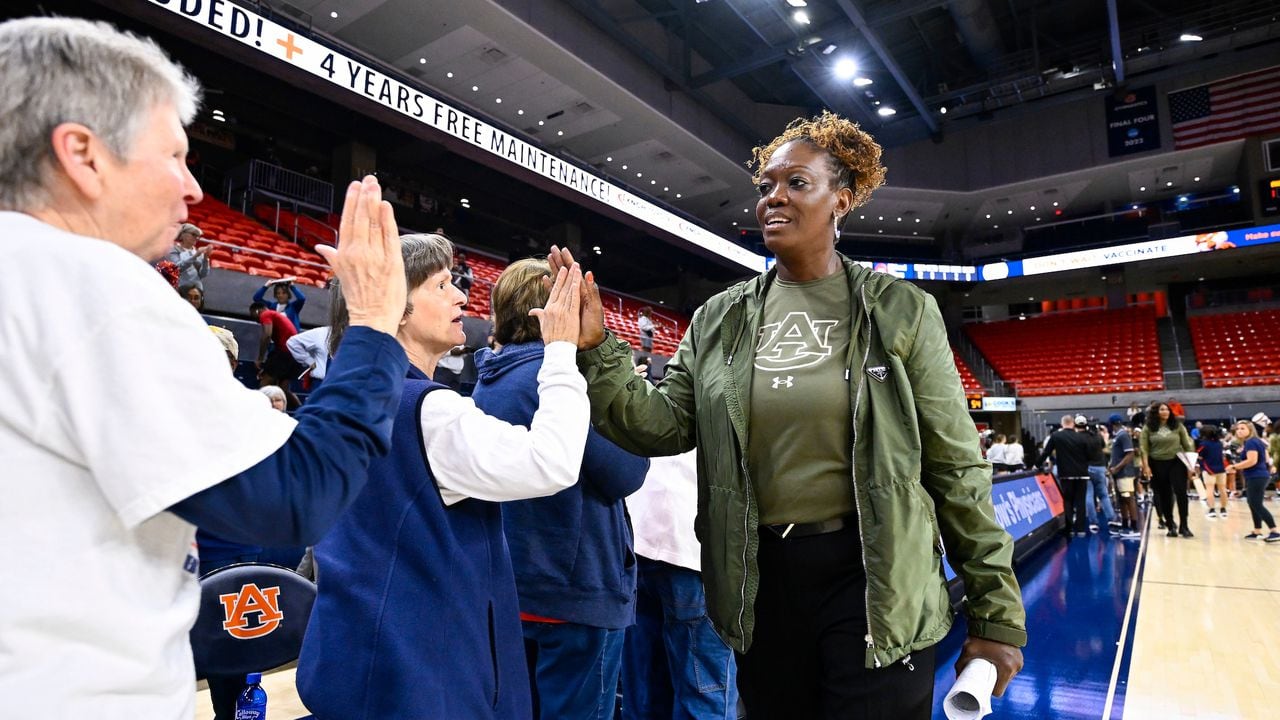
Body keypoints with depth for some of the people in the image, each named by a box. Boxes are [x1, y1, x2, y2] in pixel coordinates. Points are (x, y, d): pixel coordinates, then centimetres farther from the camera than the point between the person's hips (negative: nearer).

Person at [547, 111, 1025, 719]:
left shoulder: (901, 310, -5)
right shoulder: (719, 319, 3)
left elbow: (956, 466, -4)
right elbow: (663, 427, -3)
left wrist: (996, 613, -3)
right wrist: (596, 350, -15)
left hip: (874, 580, -3)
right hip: (762, 579, 4)